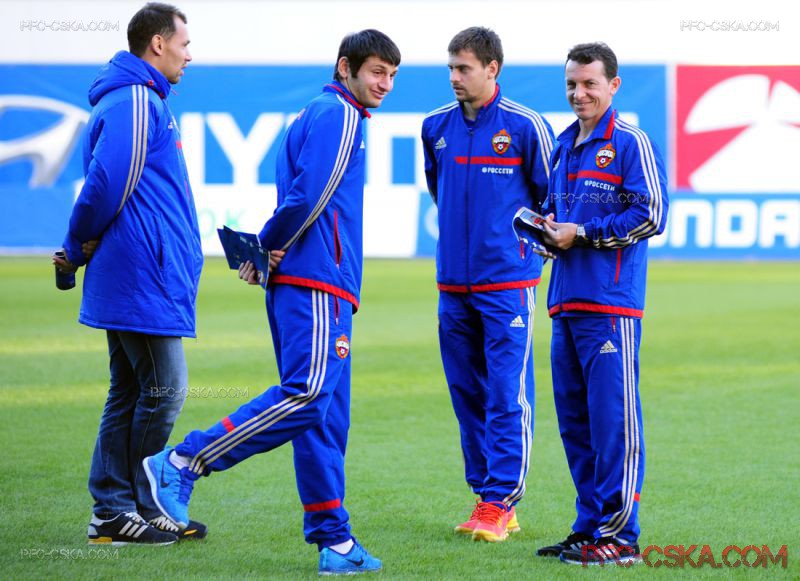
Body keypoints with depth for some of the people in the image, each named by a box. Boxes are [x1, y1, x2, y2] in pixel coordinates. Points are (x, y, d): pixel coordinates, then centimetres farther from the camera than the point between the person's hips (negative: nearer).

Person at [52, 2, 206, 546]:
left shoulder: (142, 101, 20)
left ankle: (113, 512, 15)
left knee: (129, 395, 11)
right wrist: (81, 248, -8)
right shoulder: (136, 103, -14)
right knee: (164, 390, -6)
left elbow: (105, 186, 19)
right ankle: (134, 509, 0)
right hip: (142, 277, -10)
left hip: (130, 278, 10)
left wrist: (80, 250, 8)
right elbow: (107, 182, -22)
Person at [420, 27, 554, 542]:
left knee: (508, 394, -7)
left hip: (508, 281, -5)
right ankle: (486, 494, 16)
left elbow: (553, 198, 4)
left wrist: (524, 236, 6)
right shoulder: (436, 127, 8)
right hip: (454, 282, 5)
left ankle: (501, 501, -5)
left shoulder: (526, 126, -6)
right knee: (467, 394, 8)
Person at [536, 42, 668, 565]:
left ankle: (620, 536, -5)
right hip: (566, 301, 8)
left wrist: (582, 233, -11)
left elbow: (651, 215, -11)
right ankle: (590, 526, 20)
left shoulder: (631, 143, -5)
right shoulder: (565, 144, 19)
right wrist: (548, 227, 5)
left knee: (613, 419, -8)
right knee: (574, 419, 11)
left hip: (611, 305, -8)